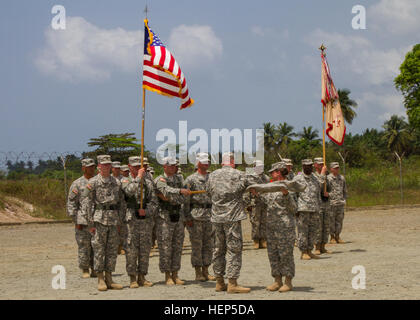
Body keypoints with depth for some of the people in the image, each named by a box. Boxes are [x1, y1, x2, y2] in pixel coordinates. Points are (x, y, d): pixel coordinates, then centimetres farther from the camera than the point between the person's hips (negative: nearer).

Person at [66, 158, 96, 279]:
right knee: (84, 247, 0)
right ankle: (85, 270, 10)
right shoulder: (77, 184, -2)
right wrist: (76, 221, -9)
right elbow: (71, 204, -3)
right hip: (83, 222, -4)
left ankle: (95, 270, 13)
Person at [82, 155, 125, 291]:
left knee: (112, 250, 6)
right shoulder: (93, 182, -2)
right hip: (99, 219, -4)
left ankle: (109, 279, 13)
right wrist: (90, 223, -9)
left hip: (114, 219, 4)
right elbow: (86, 203, -4)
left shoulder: (117, 182, 10)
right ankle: (100, 280, 4)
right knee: (99, 250, -1)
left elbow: (122, 202, 14)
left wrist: (120, 221, 8)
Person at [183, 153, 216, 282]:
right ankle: (198, 273, 4)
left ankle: (205, 272, 14)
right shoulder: (191, 179, -2)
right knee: (197, 246, -2)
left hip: (210, 216, 5)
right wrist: (188, 217, -10)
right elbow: (185, 200, -4)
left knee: (208, 245, 7)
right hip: (196, 216, -5)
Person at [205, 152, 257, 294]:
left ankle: (219, 282, 17)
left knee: (219, 249, 13)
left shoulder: (212, 175, 8)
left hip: (216, 217, 6)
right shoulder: (238, 175, -7)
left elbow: (208, 191, 20)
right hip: (232, 217, -5)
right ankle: (232, 283, -7)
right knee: (234, 250, -3)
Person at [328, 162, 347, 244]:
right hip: (331, 203, -5)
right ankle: (332, 237, 8)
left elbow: (345, 190, 21)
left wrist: (344, 199, 11)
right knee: (331, 221, 0)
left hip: (341, 203, 5)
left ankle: (337, 236, 16)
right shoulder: (328, 178, -5)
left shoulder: (342, 178, 12)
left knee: (339, 220, 7)